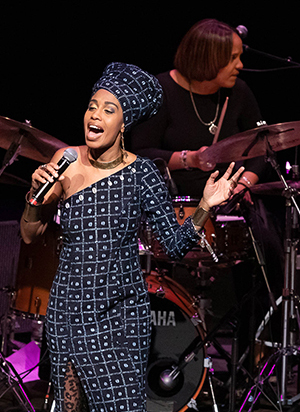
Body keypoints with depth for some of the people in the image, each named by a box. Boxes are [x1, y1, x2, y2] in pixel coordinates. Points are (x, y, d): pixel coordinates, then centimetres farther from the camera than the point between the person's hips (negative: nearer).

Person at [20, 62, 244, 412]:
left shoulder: (140, 173, -9)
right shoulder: (65, 162, -2)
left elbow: (176, 245, -7)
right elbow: (29, 235, 6)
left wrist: (204, 207, -21)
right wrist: (36, 193, -11)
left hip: (121, 314, -2)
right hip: (68, 309, 2)